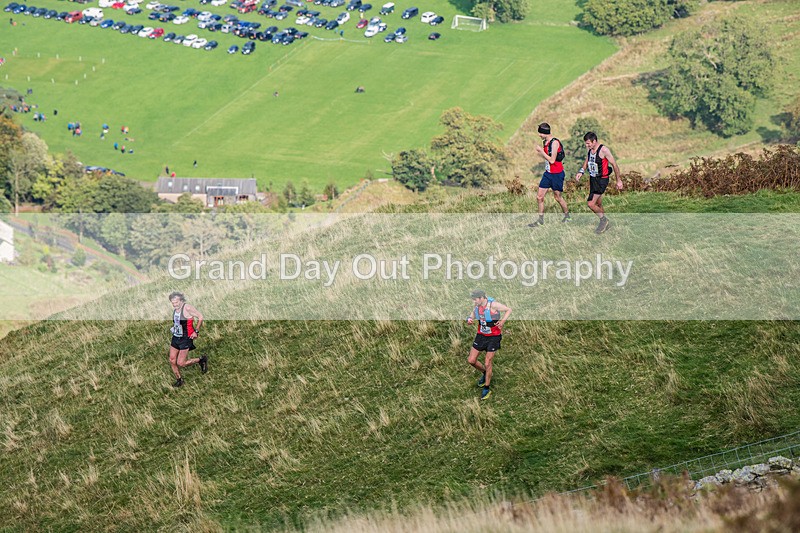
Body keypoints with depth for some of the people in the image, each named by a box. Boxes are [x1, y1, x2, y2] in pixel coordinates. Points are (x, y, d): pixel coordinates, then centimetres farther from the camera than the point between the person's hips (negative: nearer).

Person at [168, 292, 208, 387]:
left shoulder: (187, 308, -20)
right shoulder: (175, 309, 4)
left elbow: (200, 317, -14)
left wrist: (196, 331, -14)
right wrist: (173, 328, 9)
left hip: (185, 339, -7)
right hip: (175, 337, 7)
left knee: (180, 363, -6)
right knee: (172, 361, 7)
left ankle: (201, 360, 15)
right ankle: (179, 380, 27)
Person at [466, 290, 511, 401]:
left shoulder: (493, 305, -22)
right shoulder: (478, 305, -5)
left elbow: (508, 310, -9)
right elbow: (473, 314, 14)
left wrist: (503, 321, -23)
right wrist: (469, 319, -9)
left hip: (493, 337, -6)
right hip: (481, 336, 6)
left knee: (487, 363, -3)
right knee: (471, 360, 4)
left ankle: (487, 389, 15)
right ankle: (485, 373, 34)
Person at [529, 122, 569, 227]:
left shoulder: (554, 143, -19)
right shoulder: (545, 142, 8)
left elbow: (552, 160, -23)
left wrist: (541, 151, -18)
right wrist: (540, 152, 2)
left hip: (557, 174, -8)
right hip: (548, 173, 8)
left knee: (558, 197, 6)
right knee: (539, 197, 2)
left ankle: (567, 215, 27)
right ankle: (540, 219, 11)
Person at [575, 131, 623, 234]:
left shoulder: (603, 150, -19)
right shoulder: (590, 150, 4)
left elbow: (614, 165, -12)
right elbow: (586, 162, 20)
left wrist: (619, 180, -7)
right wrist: (581, 172, 1)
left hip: (601, 180, -8)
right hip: (592, 179, 8)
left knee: (590, 203, -15)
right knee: (598, 205, 17)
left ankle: (603, 220, 7)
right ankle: (605, 224, 33)